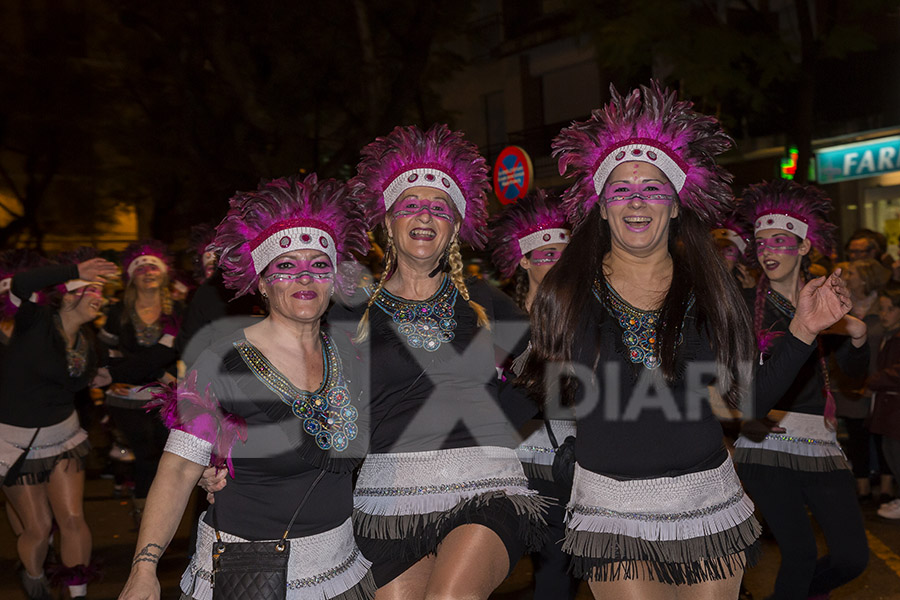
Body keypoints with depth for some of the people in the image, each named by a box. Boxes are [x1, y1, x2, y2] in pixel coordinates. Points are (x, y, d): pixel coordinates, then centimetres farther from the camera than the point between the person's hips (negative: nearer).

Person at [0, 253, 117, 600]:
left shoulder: (86, 342, 2)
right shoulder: (37, 322, -16)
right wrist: (77, 270, -34)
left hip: (63, 437, 5)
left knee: (73, 518, -5)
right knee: (38, 529, 4)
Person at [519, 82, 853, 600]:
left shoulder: (709, 289, 0)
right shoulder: (568, 291, -4)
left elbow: (749, 393, 0)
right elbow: (543, 390, 0)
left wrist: (803, 330, -7)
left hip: (707, 502, 2)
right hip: (611, 509, -1)